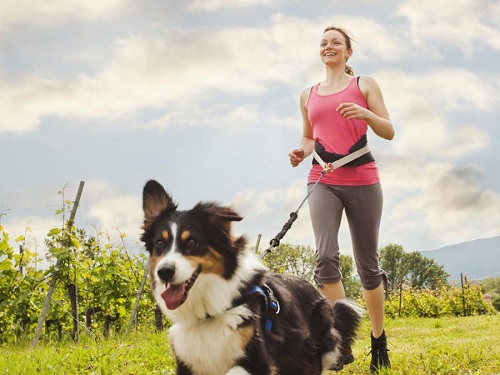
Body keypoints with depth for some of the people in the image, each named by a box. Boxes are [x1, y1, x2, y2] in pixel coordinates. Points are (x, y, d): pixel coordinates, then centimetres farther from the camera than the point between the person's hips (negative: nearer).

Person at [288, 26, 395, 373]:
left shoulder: (364, 84, 7)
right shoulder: (309, 95, 16)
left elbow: (389, 132, 2)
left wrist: (365, 113, -17)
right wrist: (301, 152, 5)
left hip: (363, 181, -2)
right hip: (323, 182, 2)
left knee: (367, 263, 2)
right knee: (326, 255, -21)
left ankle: (379, 340, 21)